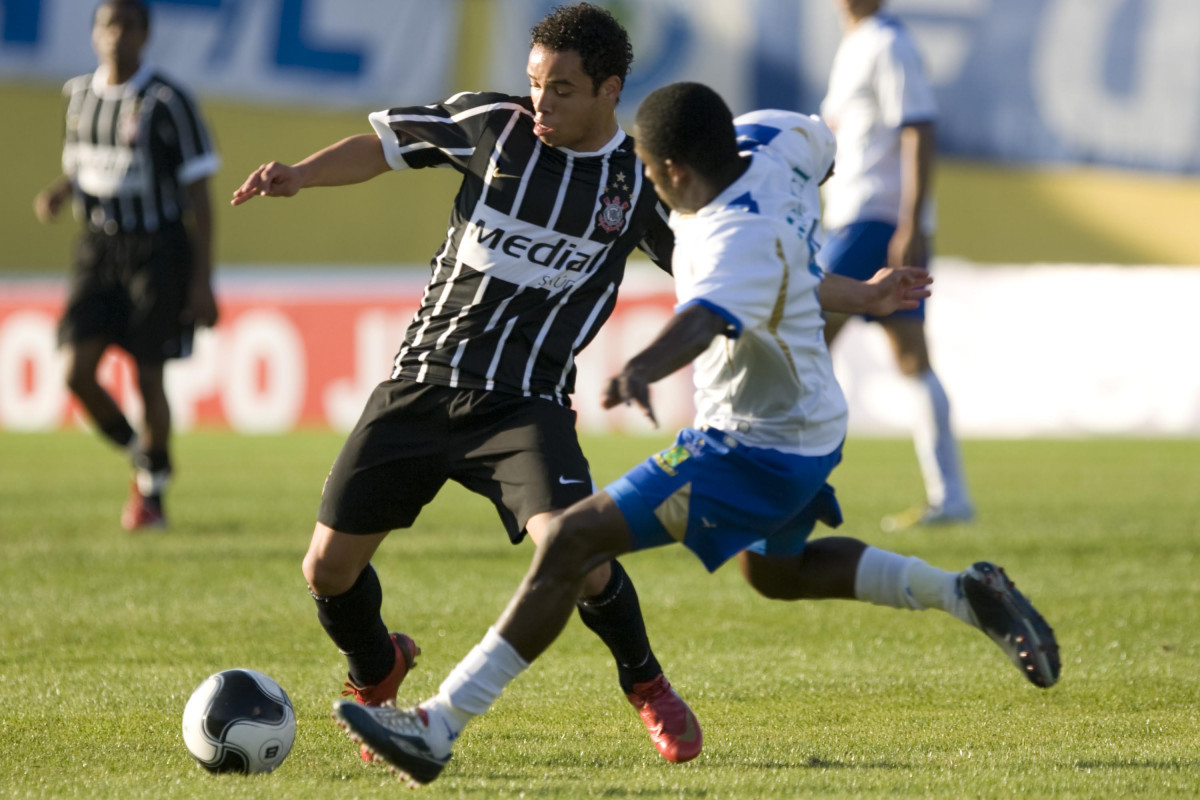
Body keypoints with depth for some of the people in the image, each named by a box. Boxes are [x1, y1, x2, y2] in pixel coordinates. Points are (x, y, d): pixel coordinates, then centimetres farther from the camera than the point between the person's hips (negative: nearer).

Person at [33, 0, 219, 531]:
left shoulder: (166, 103, -11)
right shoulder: (80, 95, 6)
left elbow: (198, 194, -9)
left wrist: (203, 281, -12)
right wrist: (56, 194, -3)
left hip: (158, 249, -4)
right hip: (99, 246, 5)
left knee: (148, 376, -5)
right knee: (78, 372, -8)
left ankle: (152, 492, 15)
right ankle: (138, 452, 19)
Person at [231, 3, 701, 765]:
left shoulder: (640, 184, -3)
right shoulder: (492, 124, -2)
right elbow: (385, 144, 11)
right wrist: (301, 174, -6)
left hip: (527, 404, -2)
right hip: (421, 384, 2)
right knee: (329, 568, -1)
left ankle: (648, 685, 5)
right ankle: (376, 673, 35)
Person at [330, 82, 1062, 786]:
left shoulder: (738, 240, -31)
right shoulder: (773, 140, -4)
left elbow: (705, 320, -52)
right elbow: (820, 140, 20)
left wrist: (643, 368, -71)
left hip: (755, 451, -10)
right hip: (813, 427, 10)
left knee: (574, 540, -16)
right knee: (776, 570, 37)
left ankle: (439, 727, -19)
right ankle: (966, 594, 29)